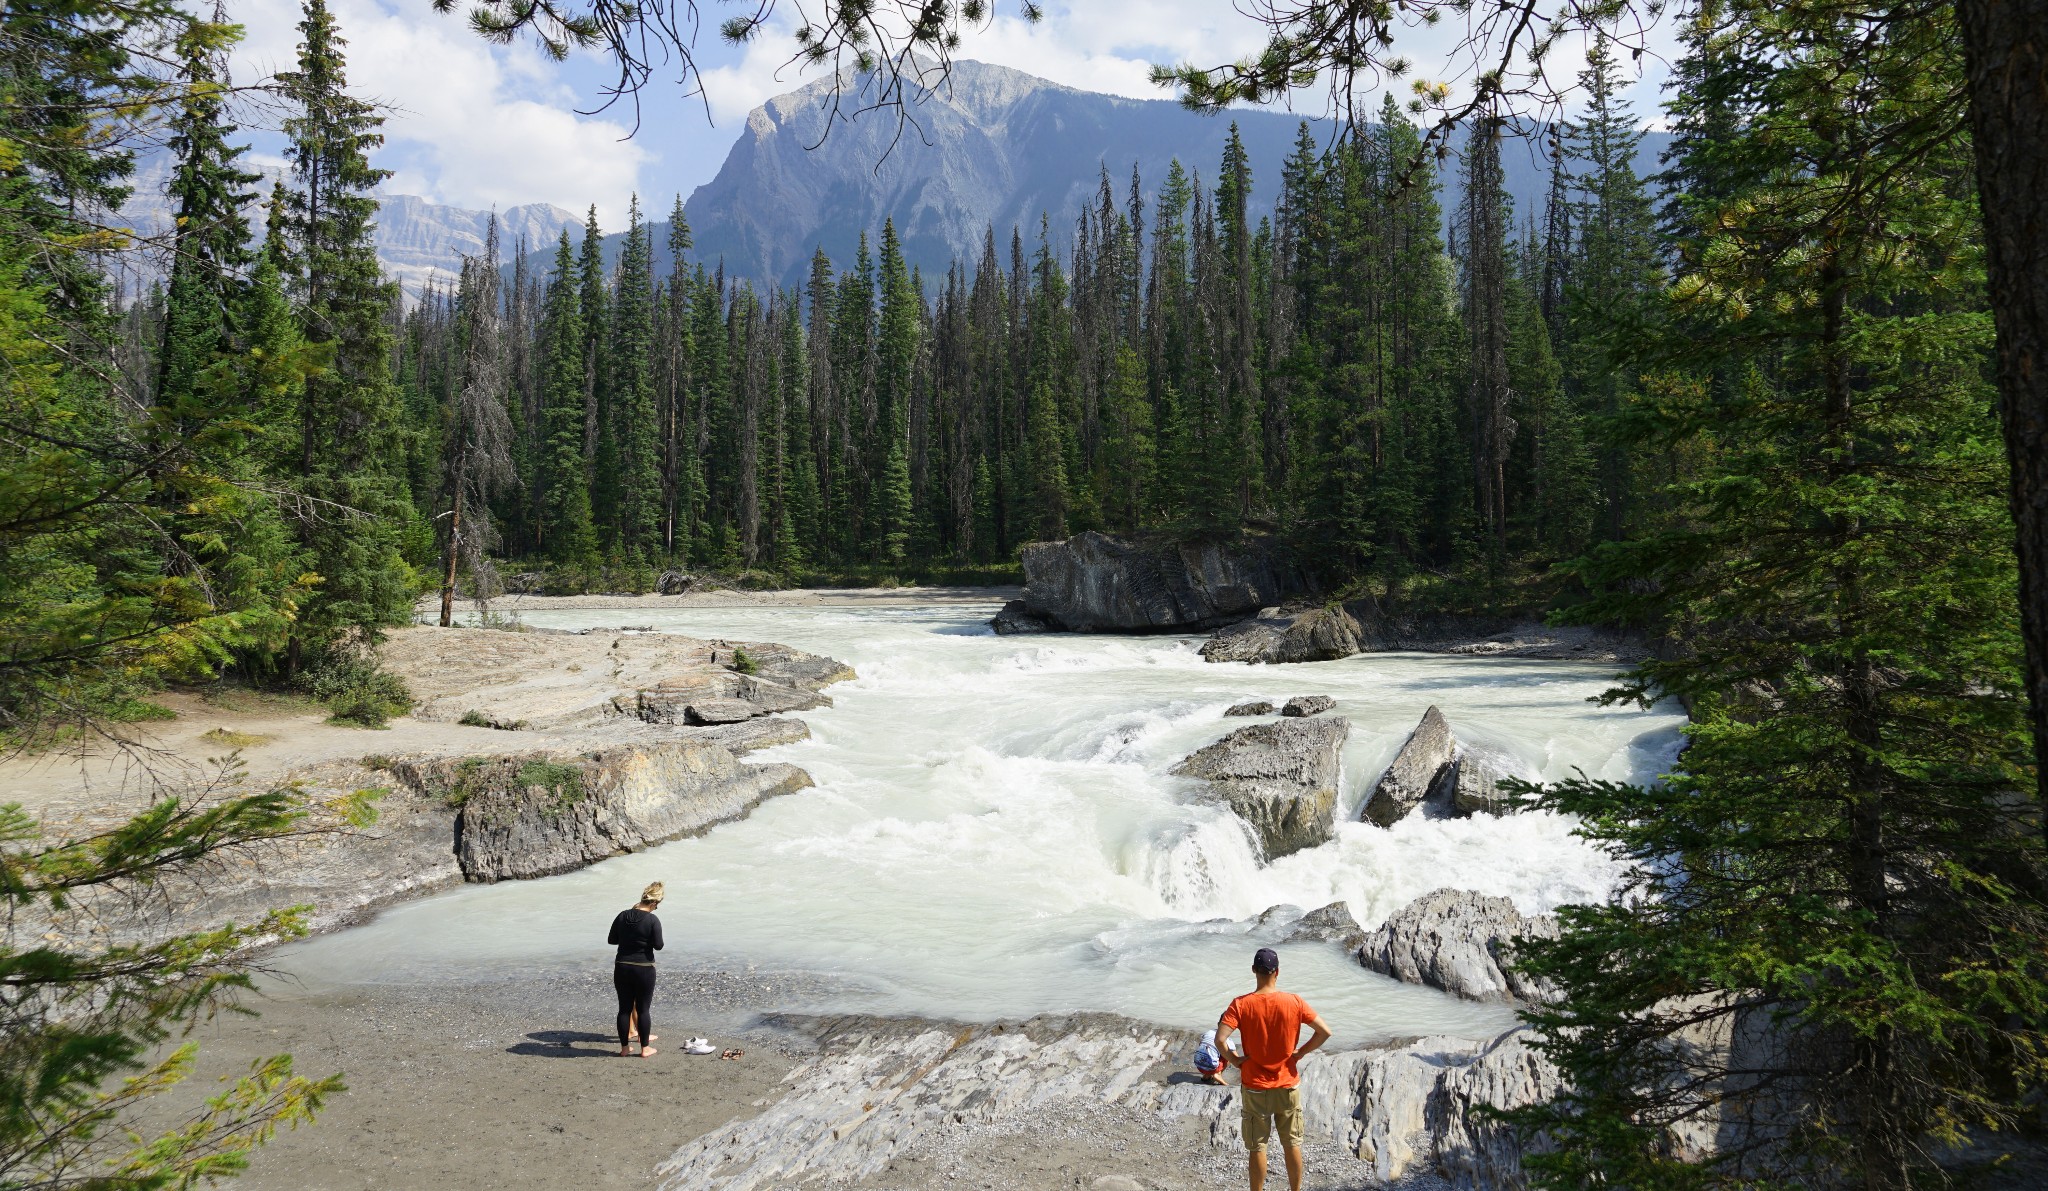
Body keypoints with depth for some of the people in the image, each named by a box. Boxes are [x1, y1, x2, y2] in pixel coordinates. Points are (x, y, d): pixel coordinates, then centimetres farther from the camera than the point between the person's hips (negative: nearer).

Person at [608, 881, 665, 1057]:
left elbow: (611, 940, 6)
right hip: (643, 969, -4)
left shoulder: (622, 916, 0)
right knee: (643, 1009, 6)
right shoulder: (653, 920, -15)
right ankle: (645, 1049, 13)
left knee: (624, 1008, 12)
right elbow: (658, 945, -12)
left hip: (622, 968, 4)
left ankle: (624, 1047, 19)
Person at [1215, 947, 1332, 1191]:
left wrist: (1235, 1059, -8)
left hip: (1255, 1088, -1)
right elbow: (1325, 1032, -9)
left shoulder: (1241, 1005, -15)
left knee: (1257, 1147, 10)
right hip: (1288, 1086, 2)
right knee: (1292, 1144, 17)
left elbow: (1220, 1039, -25)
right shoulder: (1294, 1002, -10)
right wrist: (1300, 1052, 1)